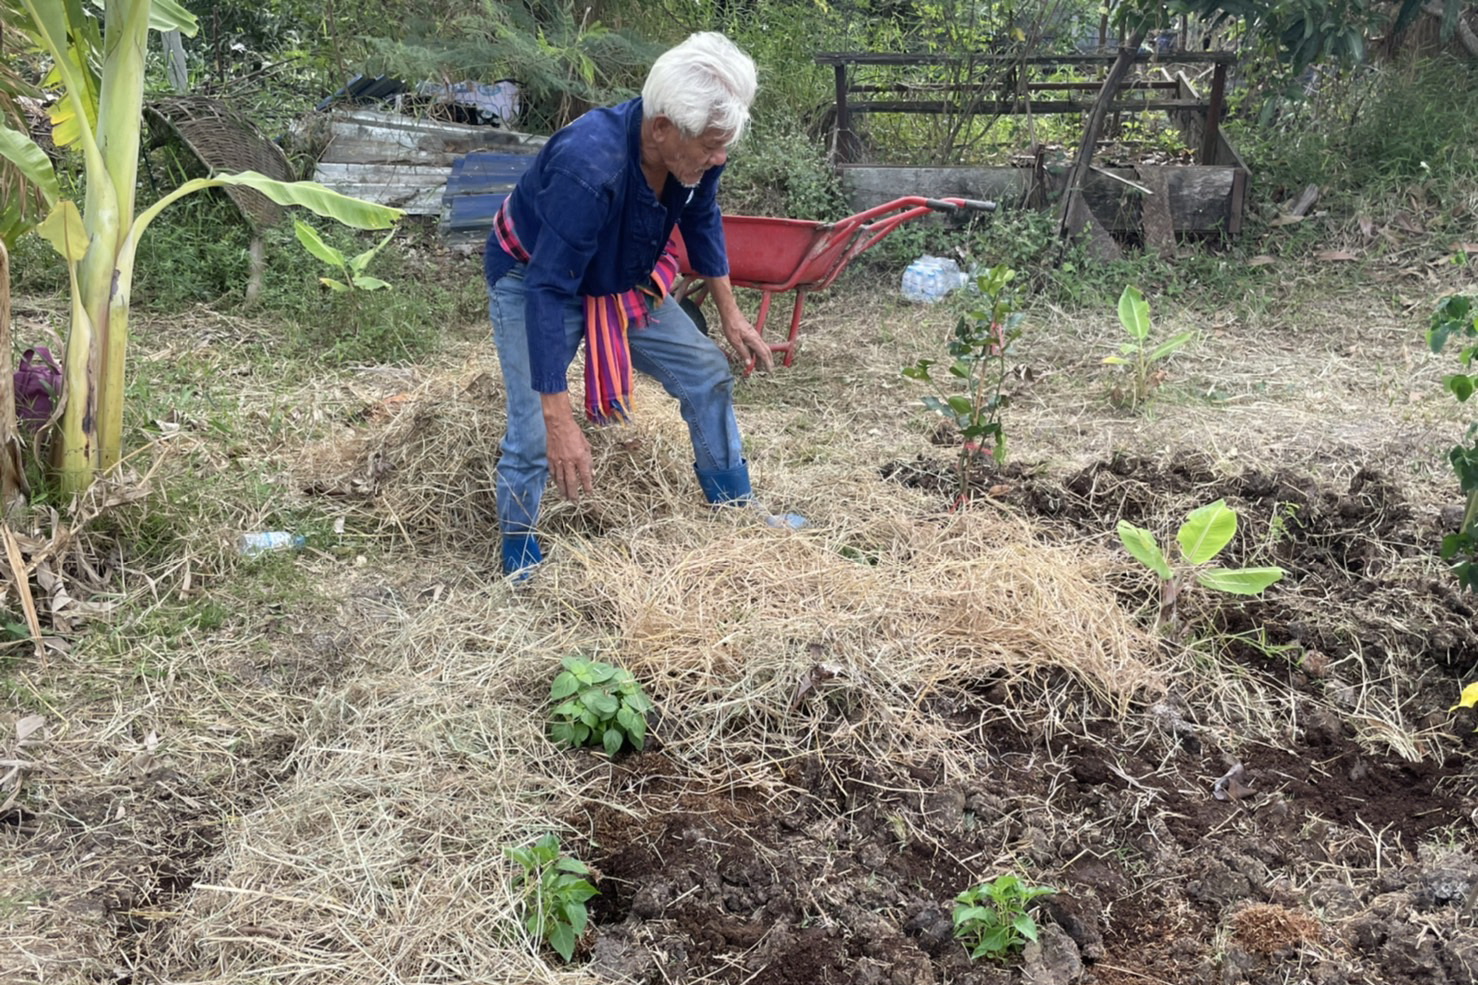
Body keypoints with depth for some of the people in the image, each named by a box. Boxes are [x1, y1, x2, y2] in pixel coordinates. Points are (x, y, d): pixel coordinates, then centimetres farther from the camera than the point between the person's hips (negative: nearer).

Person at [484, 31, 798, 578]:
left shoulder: (694, 149, -21)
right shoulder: (588, 166, -42)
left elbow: (701, 220, 3)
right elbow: (548, 292, -40)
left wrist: (730, 313, 5)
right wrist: (560, 421, -41)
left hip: (624, 280, 6)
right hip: (533, 279, -6)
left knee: (708, 375, 4)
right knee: (535, 437, -14)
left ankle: (738, 514, 21)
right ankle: (519, 560, 11)